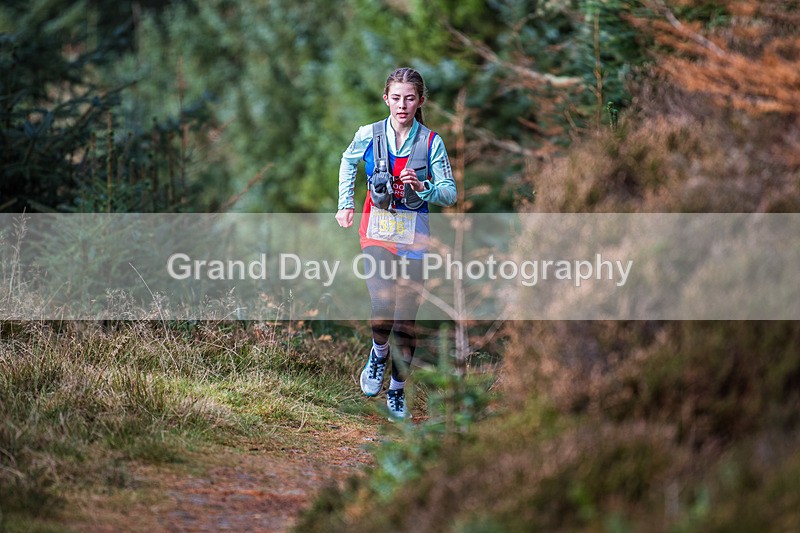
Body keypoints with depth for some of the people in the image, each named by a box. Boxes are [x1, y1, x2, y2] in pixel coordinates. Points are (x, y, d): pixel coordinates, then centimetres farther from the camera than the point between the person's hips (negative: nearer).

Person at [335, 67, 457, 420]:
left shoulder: (431, 142, -4)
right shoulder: (368, 136, -2)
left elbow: (450, 194, -3)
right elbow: (348, 163, 20)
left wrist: (422, 187, -21)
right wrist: (345, 204, 15)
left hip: (413, 235, 1)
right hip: (377, 229, -1)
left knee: (407, 320, 3)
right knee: (382, 310, -22)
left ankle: (397, 391, 20)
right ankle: (378, 354, 10)